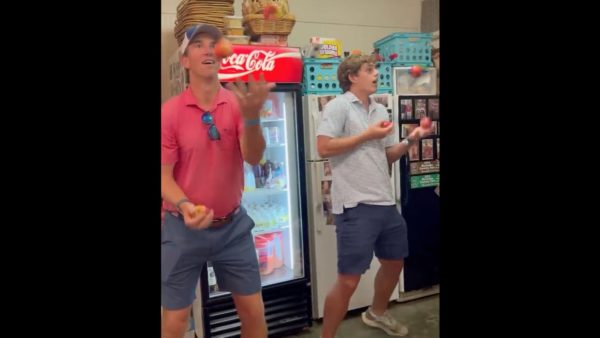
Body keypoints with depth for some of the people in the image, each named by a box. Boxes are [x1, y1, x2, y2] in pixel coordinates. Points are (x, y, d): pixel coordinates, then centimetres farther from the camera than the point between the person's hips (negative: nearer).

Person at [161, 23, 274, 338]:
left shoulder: (236, 104, -5)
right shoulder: (170, 111, -9)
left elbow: (253, 157, -17)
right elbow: (165, 176, -8)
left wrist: (251, 116, -35)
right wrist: (183, 205, -28)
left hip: (233, 225, 2)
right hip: (183, 228, -1)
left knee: (253, 311, 13)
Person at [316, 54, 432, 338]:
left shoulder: (380, 110, 16)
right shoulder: (339, 105, -7)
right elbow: (324, 148, -17)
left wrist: (410, 141, 1)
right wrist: (368, 135, -12)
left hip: (385, 204, 8)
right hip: (355, 206, -8)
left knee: (394, 262, 23)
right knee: (349, 280, -4)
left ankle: (377, 313, 49)